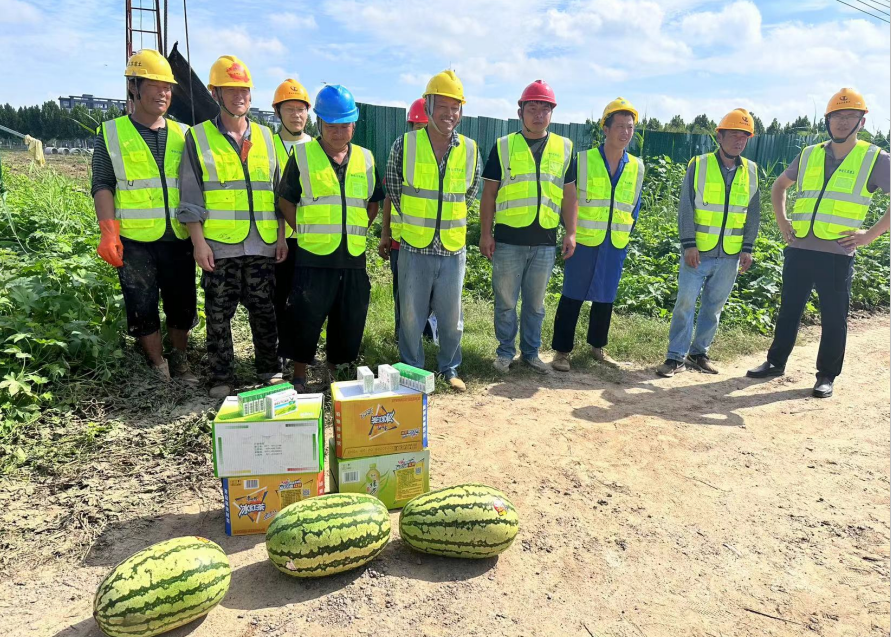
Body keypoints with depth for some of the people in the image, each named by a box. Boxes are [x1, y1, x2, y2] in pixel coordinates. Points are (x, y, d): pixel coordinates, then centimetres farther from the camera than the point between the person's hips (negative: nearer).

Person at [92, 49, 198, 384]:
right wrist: (109, 231, -12)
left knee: (182, 304, 9)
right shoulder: (110, 133, 3)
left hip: (178, 238, 2)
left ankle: (179, 360, 28)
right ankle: (159, 367, 20)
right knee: (142, 308, 4)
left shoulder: (183, 134, 10)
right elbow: (103, 185, 0)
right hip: (134, 241, -2)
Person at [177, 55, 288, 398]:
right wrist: (198, 241, -8)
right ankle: (221, 378, 17)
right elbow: (190, 197, 0)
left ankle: (270, 370, 23)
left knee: (264, 311, 9)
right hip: (219, 246, -2)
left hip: (262, 245, 2)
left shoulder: (265, 137, 13)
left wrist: (282, 236, 7)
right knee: (218, 315, 5)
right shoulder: (198, 138, 4)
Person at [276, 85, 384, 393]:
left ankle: (335, 372, 30)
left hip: (353, 256, 4)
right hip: (313, 255, -3)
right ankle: (299, 376, 19)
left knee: (349, 321, 11)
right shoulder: (302, 156, 0)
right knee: (306, 320, 1)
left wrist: (356, 231, 10)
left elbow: (373, 203, 19)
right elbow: (286, 200, 5)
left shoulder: (366, 158, 10)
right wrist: (307, 233, 0)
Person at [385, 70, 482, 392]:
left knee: (452, 316, 11)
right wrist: (415, 219, 11)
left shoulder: (470, 150, 1)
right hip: (415, 248, -1)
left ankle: (449, 368, 30)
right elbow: (393, 190, 6)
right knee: (411, 315, 8)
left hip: (454, 249, 2)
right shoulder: (405, 144, -5)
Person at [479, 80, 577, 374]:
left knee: (535, 303, 12)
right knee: (506, 301, 7)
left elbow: (569, 194, 11)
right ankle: (505, 352, 21)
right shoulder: (503, 146, 2)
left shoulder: (564, 148, 8)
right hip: (508, 240, -2)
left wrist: (571, 233, 4)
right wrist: (485, 233, -3)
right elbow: (489, 193, 2)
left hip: (545, 241, 2)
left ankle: (531, 352, 26)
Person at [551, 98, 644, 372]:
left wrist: (627, 232, 9)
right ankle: (562, 350, 12)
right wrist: (570, 229, -3)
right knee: (573, 297, 2)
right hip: (584, 241, -4)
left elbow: (634, 203, 15)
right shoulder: (583, 159, -7)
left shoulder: (637, 166, 6)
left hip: (616, 245, 4)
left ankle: (597, 345, 29)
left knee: (605, 298, 13)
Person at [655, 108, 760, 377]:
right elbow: (686, 208, -6)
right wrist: (688, 244, -12)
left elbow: (753, 213, 10)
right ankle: (676, 356, 3)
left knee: (714, 306, 10)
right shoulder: (699, 165, -3)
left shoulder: (751, 171, 8)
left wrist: (747, 248, 3)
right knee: (685, 303, -5)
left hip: (730, 255, 4)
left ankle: (699, 353, 22)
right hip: (698, 252, -3)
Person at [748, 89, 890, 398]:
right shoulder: (809, 155, 9)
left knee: (834, 318, 4)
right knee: (788, 310, 13)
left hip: (838, 255, -3)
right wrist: (782, 221, 11)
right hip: (799, 250, 3)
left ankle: (827, 375, 17)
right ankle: (775, 362, 26)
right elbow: (779, 186, 23)